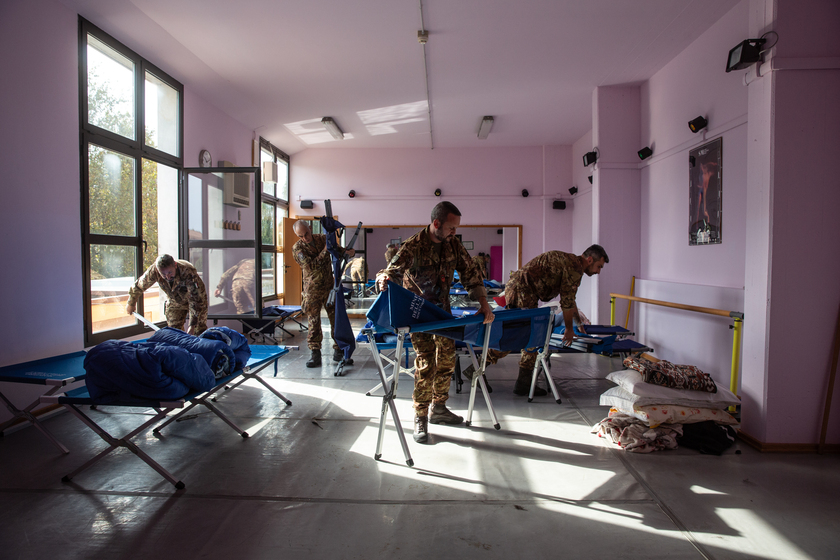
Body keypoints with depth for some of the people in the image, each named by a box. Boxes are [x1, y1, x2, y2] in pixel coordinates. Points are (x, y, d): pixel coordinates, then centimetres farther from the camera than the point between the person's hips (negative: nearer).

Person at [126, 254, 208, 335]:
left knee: (200, 332, -6)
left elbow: (195, 301, -40)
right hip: (174, 302, 4)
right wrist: (131, 303, 11)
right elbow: (139, 285, -6)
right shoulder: (153, 271, -28)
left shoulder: (188, 272, -39)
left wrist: (192, 325, -45)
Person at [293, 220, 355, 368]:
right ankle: (315, 354, 8)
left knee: (337, 318, 5)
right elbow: (311, 266, -20)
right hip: (312, 290, -3)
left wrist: (349, 252, -11)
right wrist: (325, 250, -22)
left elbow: (338, 250, 12)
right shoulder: (298, 248, -8)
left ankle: (338, 352, 16)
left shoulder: (322, 238, 4)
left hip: (330, 286, 3)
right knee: (314, 322, -1)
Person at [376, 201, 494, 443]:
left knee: (447, 358, 12)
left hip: (442, 309, 6)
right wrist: (383, 278, -50)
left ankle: (438, 409, 29)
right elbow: (393, 269, -24)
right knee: (426, 362, -12)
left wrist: (483, 303, -12)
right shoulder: (413, 246, -20)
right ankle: (420, 419, 1)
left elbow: (470, 274, -1)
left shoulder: (453, 245, -3)